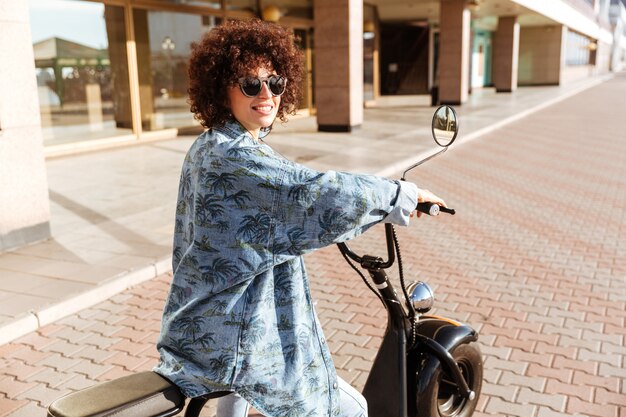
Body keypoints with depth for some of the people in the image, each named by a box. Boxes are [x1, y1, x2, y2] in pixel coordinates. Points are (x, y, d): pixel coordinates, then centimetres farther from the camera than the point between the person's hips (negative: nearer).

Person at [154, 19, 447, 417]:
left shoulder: (206, 149, 6)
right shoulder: (235, 157, -24)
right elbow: (325, 195, -32)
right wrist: (404, 193, -18)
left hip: (202, 326, 10)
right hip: (237, 341, -10)